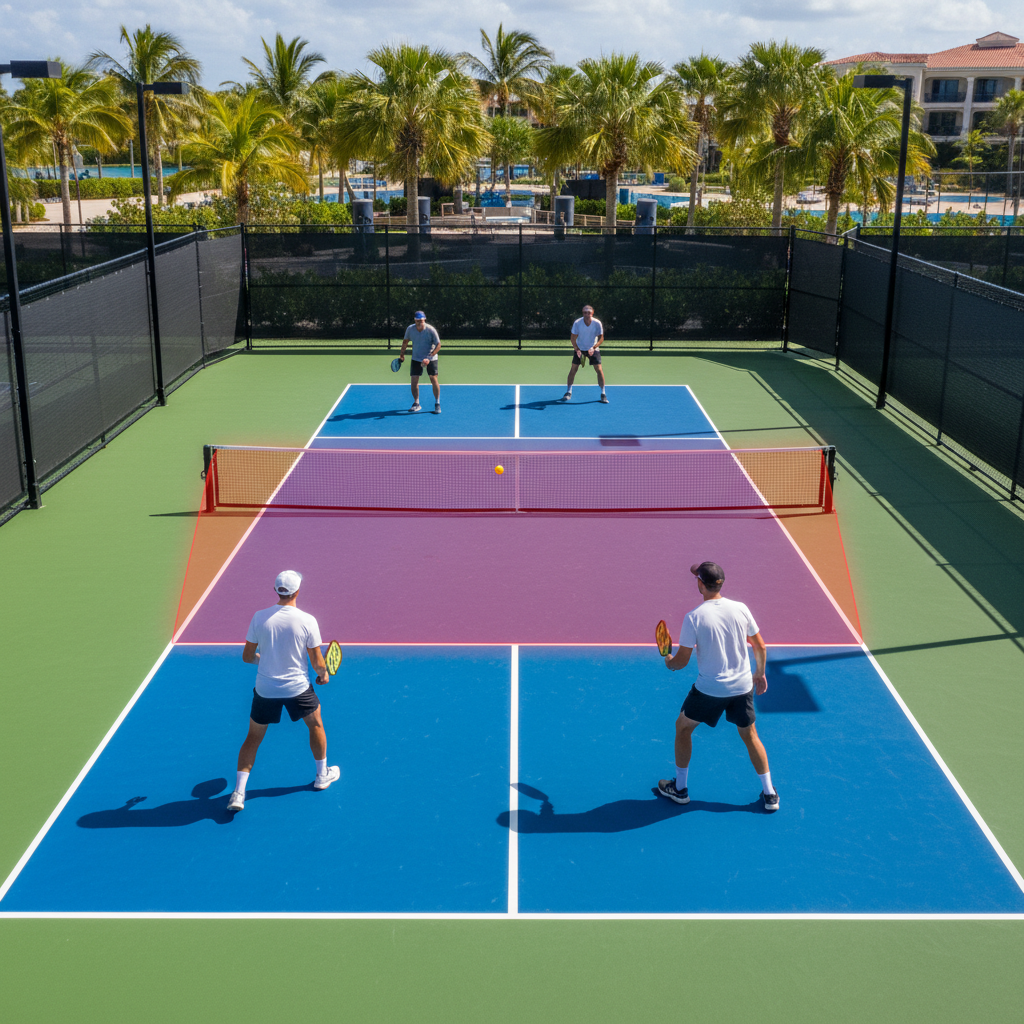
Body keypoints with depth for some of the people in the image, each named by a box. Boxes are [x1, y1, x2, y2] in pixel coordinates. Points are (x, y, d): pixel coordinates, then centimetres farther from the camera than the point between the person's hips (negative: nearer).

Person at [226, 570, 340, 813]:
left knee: (253, 738, 15)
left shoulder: (259, 617, -9)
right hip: (297, 688, -1)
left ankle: (238, 792, 8)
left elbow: (247, 657, -1)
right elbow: (317, 662, -8)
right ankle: (322, 775, 40)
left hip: (265, 689, 2)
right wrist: (323, 674, 14)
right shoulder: (307, 620, -15)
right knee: (316, 725, 26)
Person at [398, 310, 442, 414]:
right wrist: (402, 354, 12)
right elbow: (405, 341, 10)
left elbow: (438, 345, -15)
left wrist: (429, 357, -25)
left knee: (434, 380, -8)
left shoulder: (431, 330, -18)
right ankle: (416, 404, 5)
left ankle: (437, 404, 4)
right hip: (416, 358, 3)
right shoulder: (410, 329, -9)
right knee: (414, 380, -5)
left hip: (431, 358, -3)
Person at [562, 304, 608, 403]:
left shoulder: (597, 323, -18)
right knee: (573, 368, -5)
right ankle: (568, 392, 8)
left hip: (593, 348, 0)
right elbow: (573, 338, -10)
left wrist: (593, 348, -25)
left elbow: (601, 338, -10)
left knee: (599, 369, -10)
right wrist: (577, 349, -24)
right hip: (579, 348, 0)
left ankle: (603, 393, 1)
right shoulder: (577, 323, -18)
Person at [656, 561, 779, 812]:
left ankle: (679, 788, 27)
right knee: (750, 735, 20)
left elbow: (681, 660, -10)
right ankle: (769, 794, 23)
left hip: (709, 688, -3)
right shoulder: (740, 609, -5)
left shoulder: (694, 617, -15)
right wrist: (760, 673, 20)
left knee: (683, 727, 19)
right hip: (743, 686, 3)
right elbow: (760, 646, 4)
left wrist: (668, 661, 12)